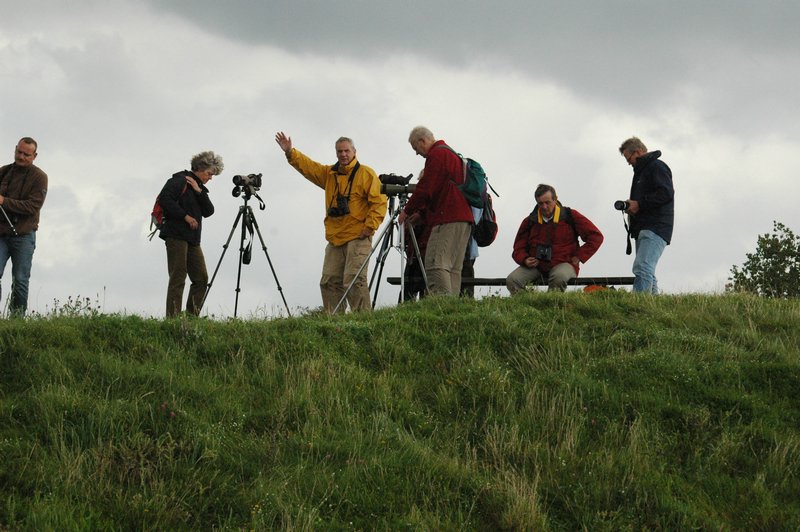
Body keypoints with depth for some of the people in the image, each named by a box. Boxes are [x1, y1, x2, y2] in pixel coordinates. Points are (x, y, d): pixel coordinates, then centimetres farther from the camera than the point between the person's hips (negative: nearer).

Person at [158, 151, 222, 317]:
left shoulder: (199, 188, 22)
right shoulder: (181, 180, -3)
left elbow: (209, 211, 10)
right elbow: (164, 199, -17)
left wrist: (199, 191, -3)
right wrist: (185, 216, -16)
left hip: (192, 240, 9)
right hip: (176, 236, -9)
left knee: (201, 278, 4)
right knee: (178, 277, -10)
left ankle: (192, 316, 7)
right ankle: (172, 317, -10)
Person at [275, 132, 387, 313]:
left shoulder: (366, 174, -1)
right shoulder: (329, 174, 19)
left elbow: (379, 201, -7)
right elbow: (307, 166, 12)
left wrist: (370, 226, -14)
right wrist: (290, 152, -3)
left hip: (358, 237, -7)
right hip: (335, 239, 7)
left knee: (354, 281, -15)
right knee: (330, 281, 4)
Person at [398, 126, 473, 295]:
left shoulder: (436, 155, -6)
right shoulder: (453, 154, 25)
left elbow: (425, 189, -11)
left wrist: (407, 211, 2)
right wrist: (420, 212, 21)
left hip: (447, 220, -10)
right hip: (464, 219, 10)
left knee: (436, 264, -15)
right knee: (453, 268, 6)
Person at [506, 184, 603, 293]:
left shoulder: (570, 216, 0)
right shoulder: (530, 221, 9)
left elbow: (596, 236, 0)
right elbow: (519, 248, 18)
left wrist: (579, 256, -5)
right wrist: (525, 260, -5)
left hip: (563, 264, -3)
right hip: (536, 266, 3)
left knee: (559, 277, -40)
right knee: (512, 280, -24)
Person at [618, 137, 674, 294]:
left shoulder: (657, 167, -4)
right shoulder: (642, 170, 27)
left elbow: (666, 193, -17)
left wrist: (639, 204, -15)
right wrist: (631, 206, 11)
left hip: (656, 228, -11)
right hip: (643, 229, 11)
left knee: (642, 268, -23)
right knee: (647, 272, 8)